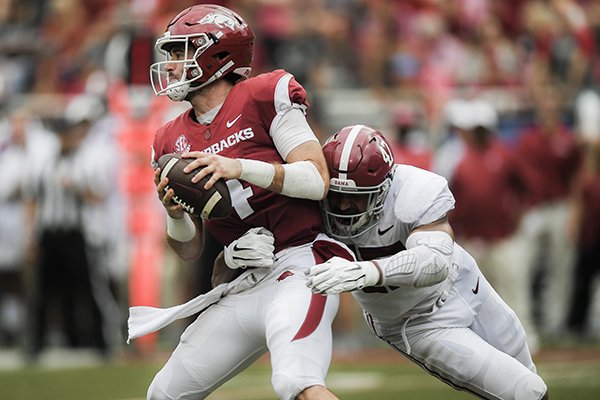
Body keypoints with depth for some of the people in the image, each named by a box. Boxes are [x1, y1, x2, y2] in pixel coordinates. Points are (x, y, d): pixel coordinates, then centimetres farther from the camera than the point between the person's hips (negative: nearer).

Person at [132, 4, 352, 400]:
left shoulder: (264, 97, -4)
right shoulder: (173, 141, 14)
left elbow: (317, 180, -12)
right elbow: (190, 250, 15)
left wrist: (241, 167, -20)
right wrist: (175, 215, -6)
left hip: (299, 264, -8)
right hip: (244, 287, 8)